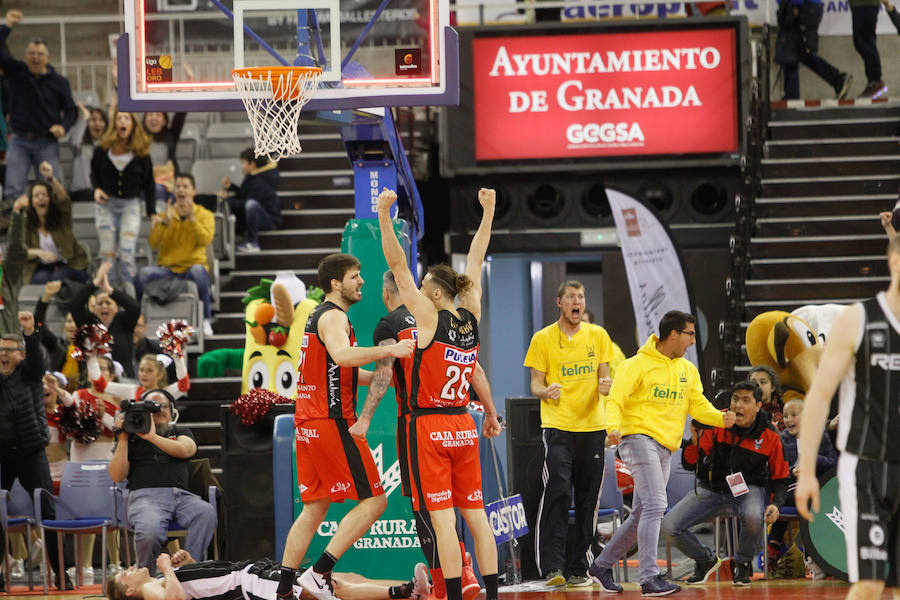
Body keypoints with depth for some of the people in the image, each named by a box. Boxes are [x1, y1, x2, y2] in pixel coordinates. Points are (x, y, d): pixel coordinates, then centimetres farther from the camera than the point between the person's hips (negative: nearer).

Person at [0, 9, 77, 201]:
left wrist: (63, 126, -12)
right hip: (19, 142, 0)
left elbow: (71, 110, 8)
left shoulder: (59, 82, 4)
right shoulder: (16, 72, 5)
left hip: (47, 142, 0)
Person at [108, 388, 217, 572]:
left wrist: (153, 437, -8)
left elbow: (186, 450, 0)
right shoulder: (132, 437, 21)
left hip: (180, 495, 2)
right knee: (150, 530, -37)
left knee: (207, 513, -33)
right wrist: (123, 439, 1)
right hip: (146, 495, -2)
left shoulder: (181, 433, 27)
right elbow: (117, 476, 9)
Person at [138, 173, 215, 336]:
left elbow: (205, 240, -11)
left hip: (192, 266, -2)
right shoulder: (165, 215, 13)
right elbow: (153, 243, -1)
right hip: (167, 268, 2)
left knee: (198, 271, -39)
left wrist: (191, 218, -21)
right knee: (145, 273, -30)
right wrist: (166, 222, -14)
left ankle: (206, 320, -26)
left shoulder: (205, 215, 8)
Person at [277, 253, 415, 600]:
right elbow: (342, 355, -32)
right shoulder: (333, 316, -10)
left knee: (315, 508, 11)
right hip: (332, 423, -10)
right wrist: (389, 350, -35)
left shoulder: (319, 316, 22)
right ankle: (320, 572, -15)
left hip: (309, 425, 10)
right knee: (373, 500, -7)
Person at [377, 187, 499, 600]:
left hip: (429, 427, -6)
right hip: (463, 427, 6)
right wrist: (487, 213, 23)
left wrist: (384, 214, -15)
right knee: (476, 516, 7)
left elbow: (397, 266, -13)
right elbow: (475, 261, 16)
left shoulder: (429, 318, -10)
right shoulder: (471, 317, 4)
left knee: (443, 519, -7)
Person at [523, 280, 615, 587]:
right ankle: (552, 567, -18)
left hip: (592, 425, 3)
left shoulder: (598, 335, 9)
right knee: (558, 492, -16)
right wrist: (545, 391, -20)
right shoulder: (543, 339, 2)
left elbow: (603, 377, 13)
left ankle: (578, 568, 12)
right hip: (557, 424, -3)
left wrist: (605, 386, -11)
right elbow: (536, 384, 3)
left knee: (587, 500, 5)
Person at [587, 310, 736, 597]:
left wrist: (721, 418, -11)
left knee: (642, 515, 11)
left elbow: (698, 404, 10)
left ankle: (603, 565, 26)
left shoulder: (688, 370, 15)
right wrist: (613, 427, -30)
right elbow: (615, 399, -11)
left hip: (665, 449, 8)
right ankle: (649, 578, -22)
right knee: (655, 506, -19)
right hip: (639, 439, -8)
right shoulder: (638, 365, -6)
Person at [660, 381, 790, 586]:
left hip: (748, 490, -2)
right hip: (711, 490, 2)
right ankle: (706, 560, 17)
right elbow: (689, 465, -11)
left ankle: (743, 564, -5)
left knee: (753, 517, -39)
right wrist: (695, 440, -31)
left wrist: (776, 504, -17)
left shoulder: (769, 436, -9)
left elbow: (780, 477, 3)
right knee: (668, 528, -14)